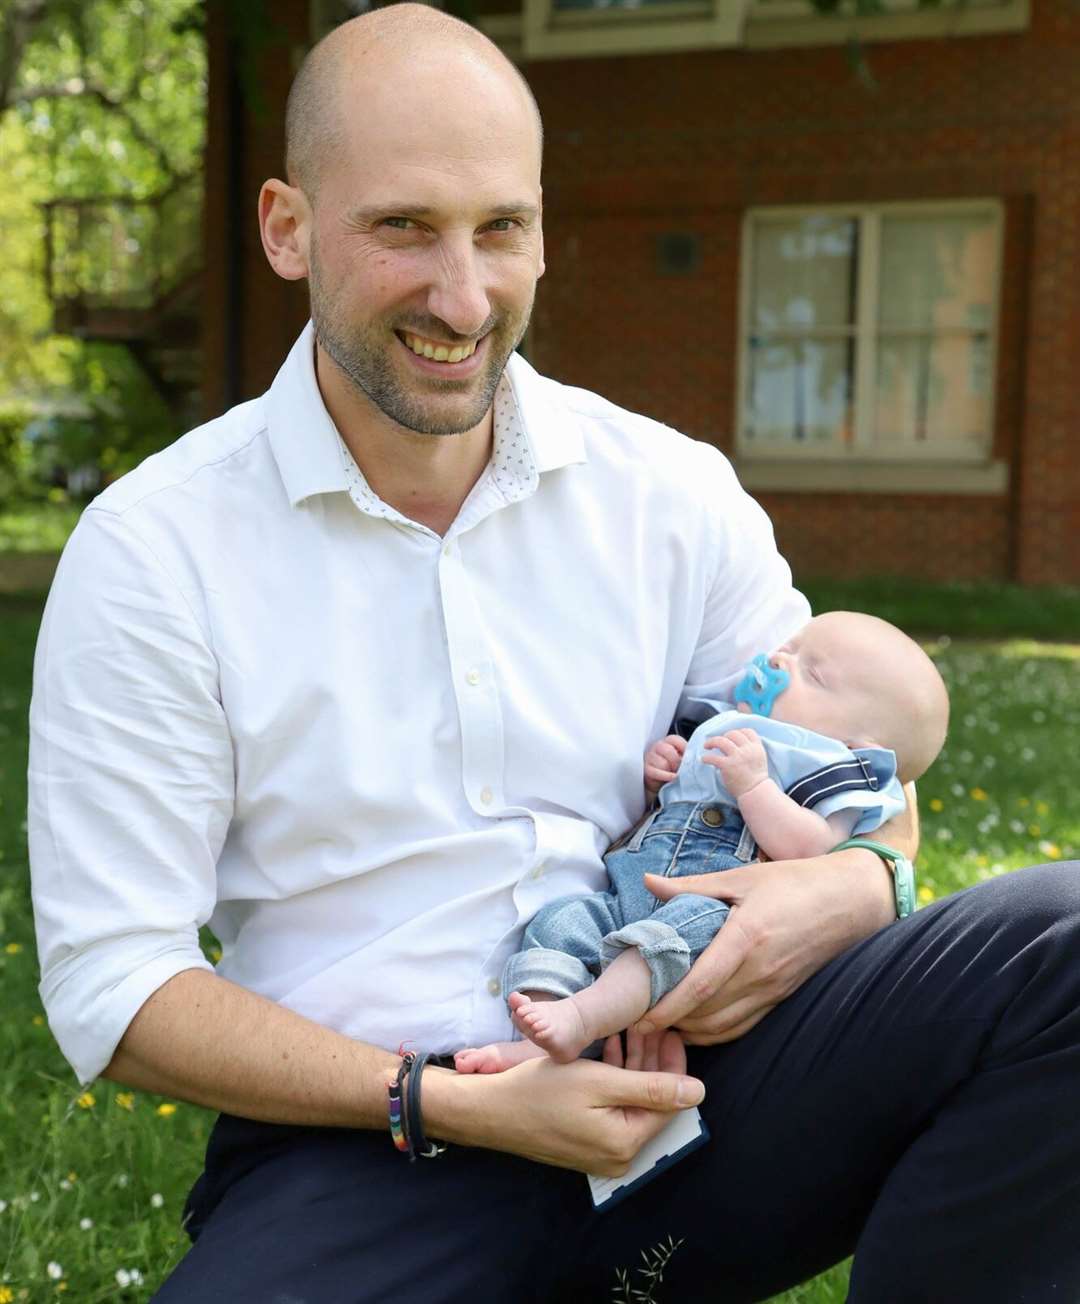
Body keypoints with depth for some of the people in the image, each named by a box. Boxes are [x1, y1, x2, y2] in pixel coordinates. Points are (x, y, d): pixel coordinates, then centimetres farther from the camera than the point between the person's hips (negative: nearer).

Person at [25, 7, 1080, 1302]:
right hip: (360, 1148, -2)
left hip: (676, 1084, 3)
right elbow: (111, 986, -6)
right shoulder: (155, 551, -5)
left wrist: (849, 887, -11)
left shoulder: (672, 494, 4)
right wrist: (455, 1103, -15)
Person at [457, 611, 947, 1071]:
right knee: (559, 922, -15)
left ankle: (583, 1016, -54)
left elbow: (807, 849, -12)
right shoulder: (719, 734, 31)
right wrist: (651, 776, 19)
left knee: (692, 922, -38)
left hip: (719, 904, -7)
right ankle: (535, 1047, -32)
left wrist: (754, 783, -14)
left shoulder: (832, 772, 9)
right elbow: (654, 811, 40)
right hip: (628, 894, 7)